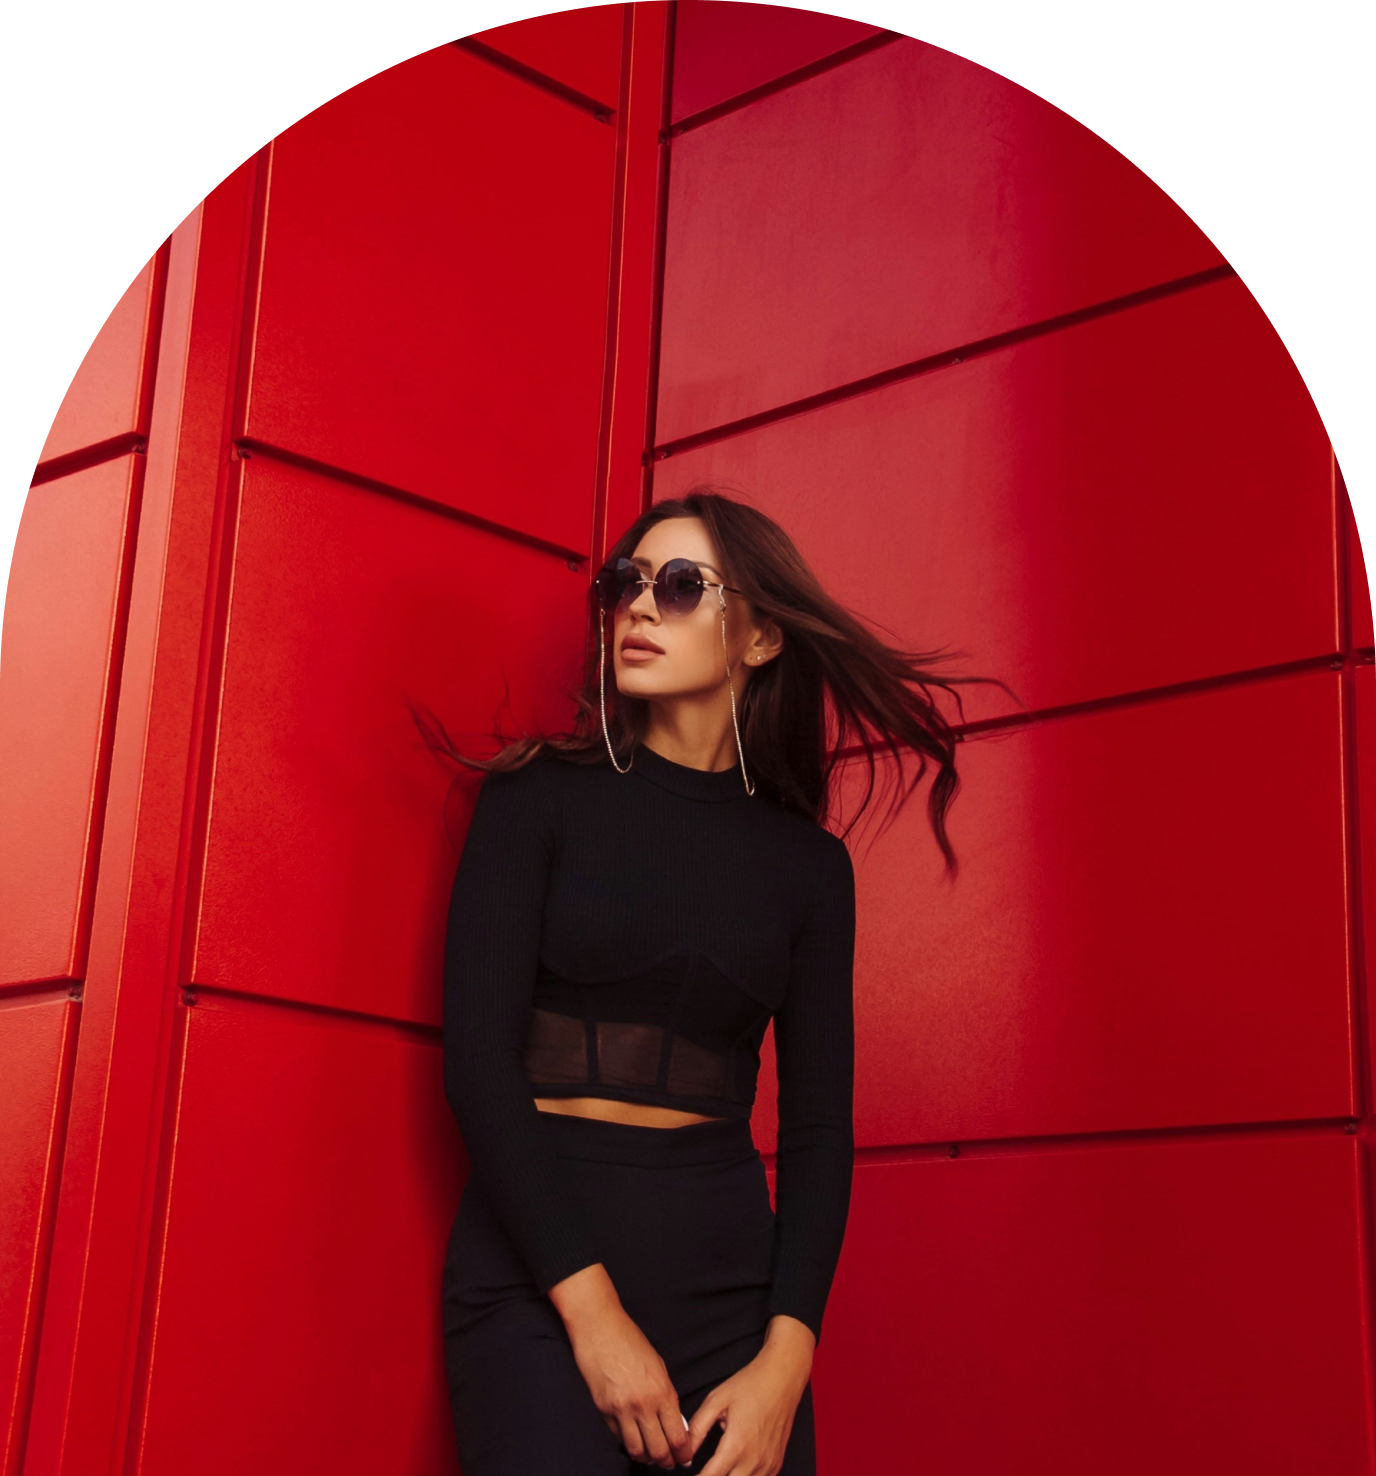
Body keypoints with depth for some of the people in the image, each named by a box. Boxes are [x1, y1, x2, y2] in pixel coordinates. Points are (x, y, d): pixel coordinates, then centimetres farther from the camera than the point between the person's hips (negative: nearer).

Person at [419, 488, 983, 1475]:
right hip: (537, 1264, -2)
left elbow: (819, 1122, 5)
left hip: (727, 1276, 2)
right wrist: (592, 1309, -13)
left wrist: (787, 1359, -8)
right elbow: (478, 1052, -7)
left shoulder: (808, 864, 7)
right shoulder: (543, 797, 1)